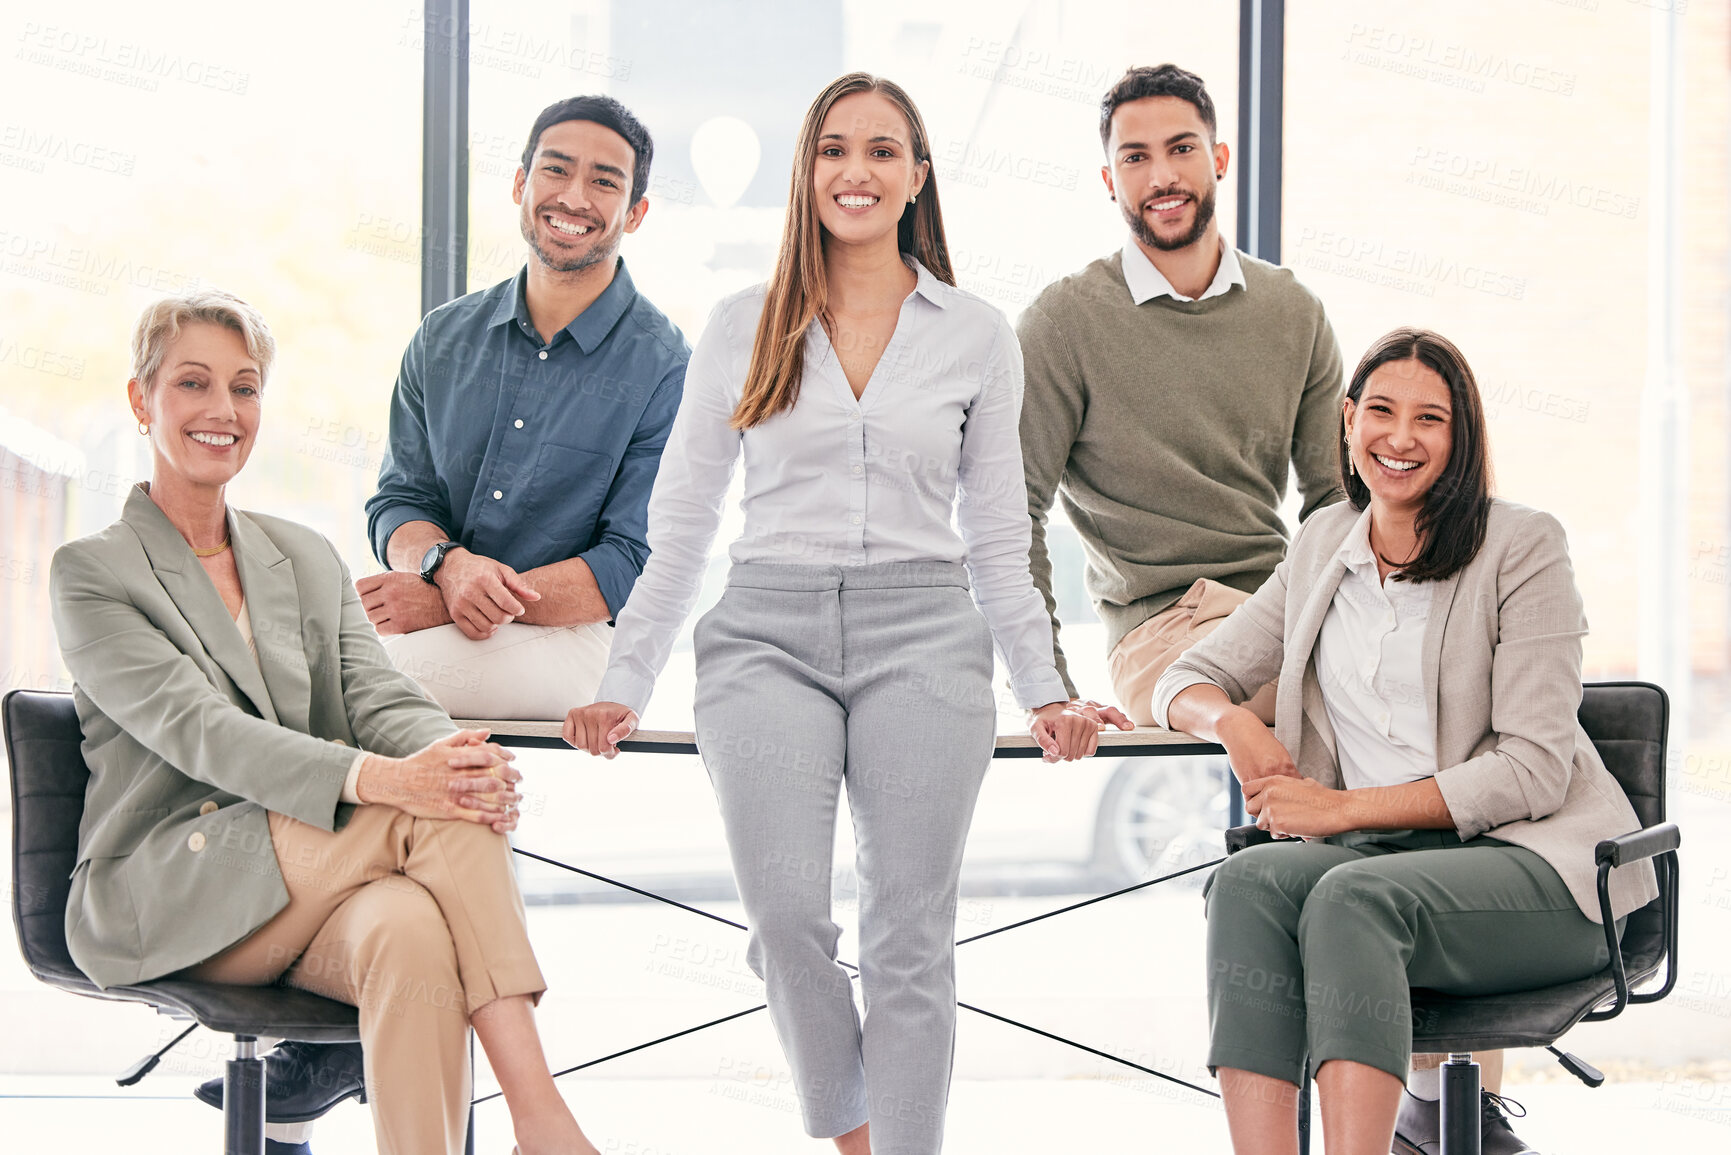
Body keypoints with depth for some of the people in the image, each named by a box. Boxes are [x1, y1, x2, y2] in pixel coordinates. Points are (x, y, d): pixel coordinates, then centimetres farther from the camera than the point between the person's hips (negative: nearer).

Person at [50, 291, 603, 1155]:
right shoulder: (91, 573, 2)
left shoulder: (308, 559, 20)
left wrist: (463, 758, -21)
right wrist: (378, 779, -30)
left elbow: (376, 697, 5)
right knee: (439, 816, -29)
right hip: (160, 904, -4)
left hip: (309, 900, 4)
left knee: (409, 927, -36)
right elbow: (200, 732, -14)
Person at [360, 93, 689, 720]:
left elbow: (636, 565, -9)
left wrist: (441, 601, -18)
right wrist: (450, 567, -15)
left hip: (568, 644, -5)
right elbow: (399, 501, 12)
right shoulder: (444, 337, 13)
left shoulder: (664, 369, -3)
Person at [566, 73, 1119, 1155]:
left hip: (923, 634, 0)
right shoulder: (742, 327, 10)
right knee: (787, 912, -13)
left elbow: (998, 540, 15)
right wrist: (627, 684, 8)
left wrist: (1044, 689, 11)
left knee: (910, 934, -3)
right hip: (768, 633, 0)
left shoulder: (978, 335, 10)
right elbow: (682, 524, 13)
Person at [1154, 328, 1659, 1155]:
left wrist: (1343, 808, -13)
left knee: (1352, 896, -36)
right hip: (1373, 859, 4)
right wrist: (1232, 721, -5)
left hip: (1535, 865, -4)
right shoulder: (1322, 548, 15)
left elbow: (1534, 770, -8)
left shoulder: (1521, 547, -2)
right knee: (1247, 882, -30)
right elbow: (1187, 679, 21)